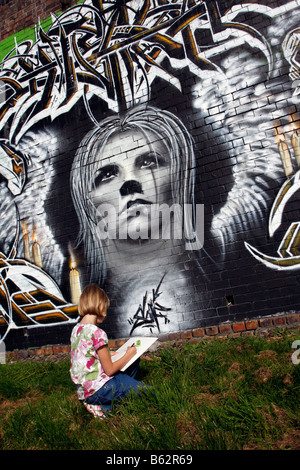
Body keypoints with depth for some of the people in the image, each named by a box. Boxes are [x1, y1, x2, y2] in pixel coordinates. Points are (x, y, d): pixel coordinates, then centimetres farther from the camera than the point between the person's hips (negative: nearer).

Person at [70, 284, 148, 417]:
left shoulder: (76, 329, 4)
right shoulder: (97, 333, -22)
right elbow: (109, 370, -16)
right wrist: (128, 354, -2)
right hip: (98, 390, -9)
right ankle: (105, 407, -2)